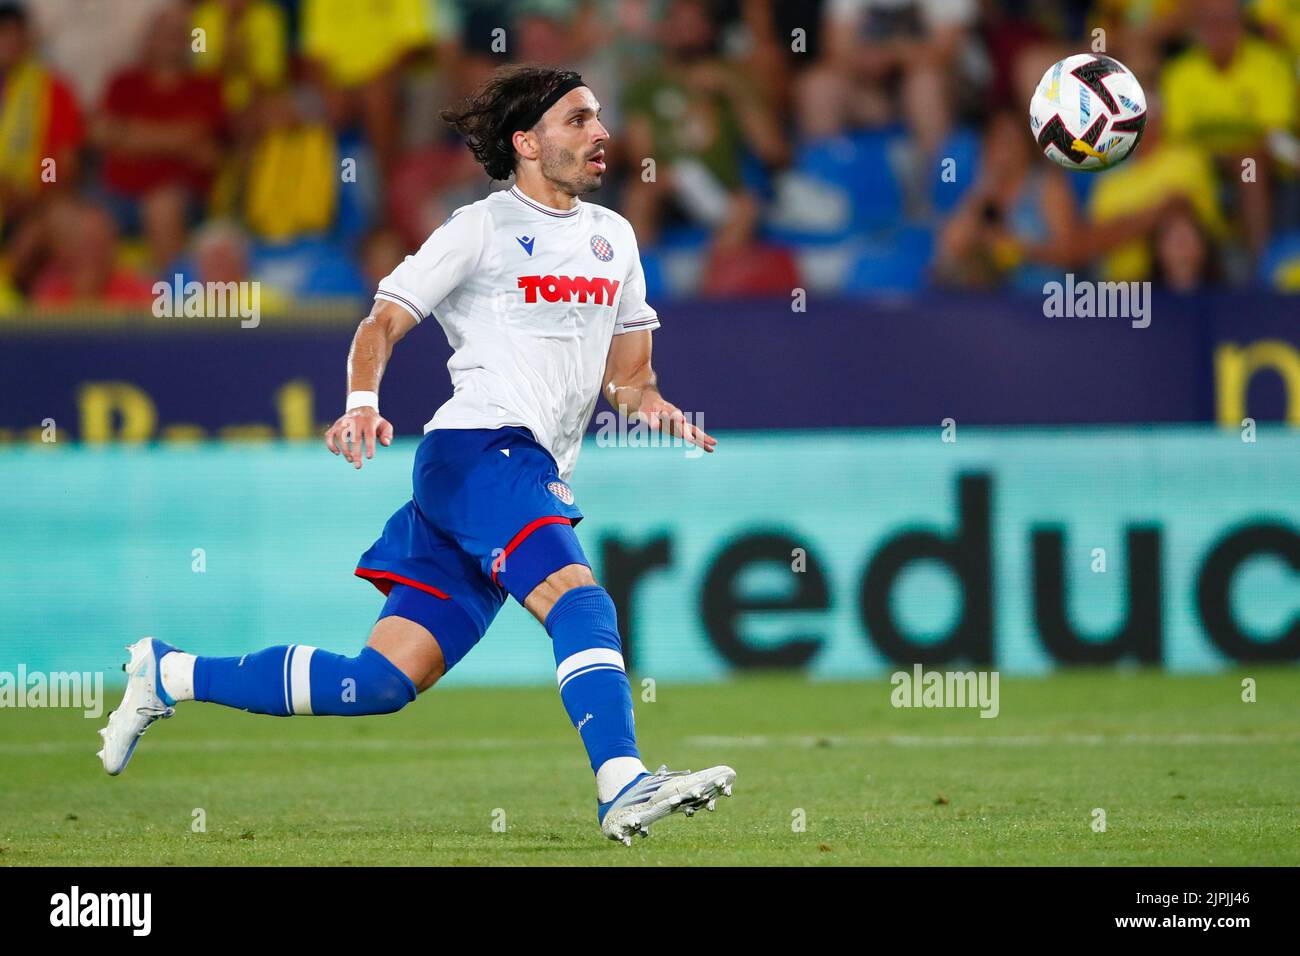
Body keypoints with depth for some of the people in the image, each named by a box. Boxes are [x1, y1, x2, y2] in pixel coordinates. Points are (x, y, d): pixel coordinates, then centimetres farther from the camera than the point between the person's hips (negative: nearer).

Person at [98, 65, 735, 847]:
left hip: (539, 483, 7)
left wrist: (647, 401, 2)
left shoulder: (613, 237, 20)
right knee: (582, 604, -29)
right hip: (478, 451, -7)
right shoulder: (481, 229, 0)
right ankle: (624, 788, -40)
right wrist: (363, 402, -20)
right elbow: (382, 324, -1)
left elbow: (624, 371, 25)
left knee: (384, 682, 3)